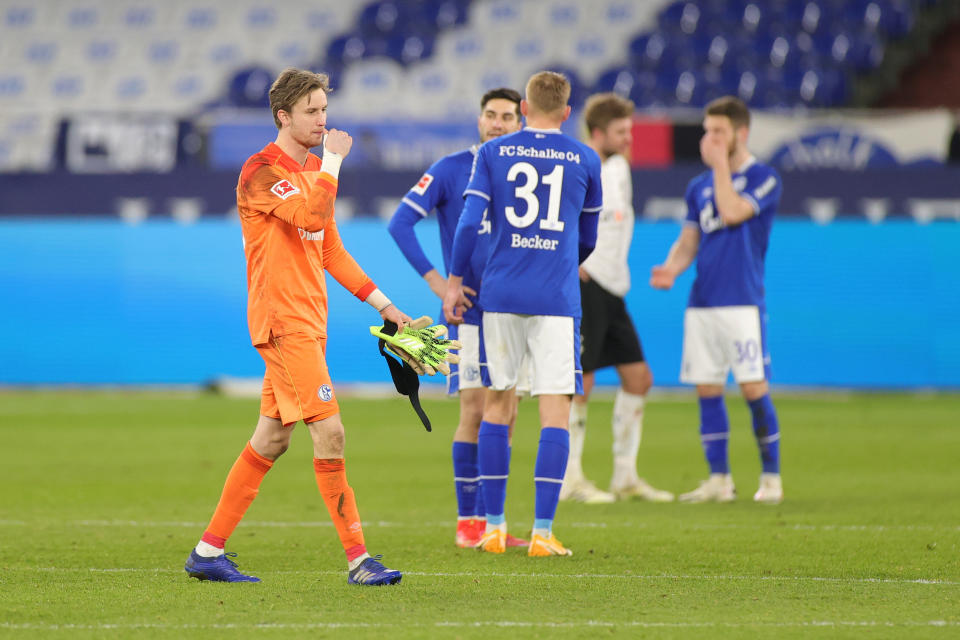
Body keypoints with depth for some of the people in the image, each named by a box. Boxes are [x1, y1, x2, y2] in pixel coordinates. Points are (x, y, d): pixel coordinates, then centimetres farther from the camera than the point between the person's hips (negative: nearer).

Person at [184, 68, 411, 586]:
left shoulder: (312, 170, 19)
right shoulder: (261, 171, -10)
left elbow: (332, 251, 24)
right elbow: (310, 215, -28)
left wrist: (383, 304, 20)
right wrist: (333, 159, -18)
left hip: (308, 321, 9)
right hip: (283, 321, -9)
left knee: (271, 439, 10)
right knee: (329, 434, -12)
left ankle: (208, 552, 15)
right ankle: (357, 558, -11)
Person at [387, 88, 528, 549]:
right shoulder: (451, 170, -3)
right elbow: (400, 224, -7)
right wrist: (435, 281, -13)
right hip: (468, 309, -4)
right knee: (475, 411, -8)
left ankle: (488, 519, 12)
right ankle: (466, 521, 0)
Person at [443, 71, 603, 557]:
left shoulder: (493, 153, 5)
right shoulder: (584, 160, 7)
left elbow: (469, 221, -4)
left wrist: (454, 281, 6)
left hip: (501, 293, 1)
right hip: (557, 298, -1)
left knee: (497, 403, 11)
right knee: (555, 410, -1)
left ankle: (493, 526, 11)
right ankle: (542, 532, -8)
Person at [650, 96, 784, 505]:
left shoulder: (763, 178, -2)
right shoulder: (699, 186, 16)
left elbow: (733, 212, -18)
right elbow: (688, 241, 17)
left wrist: (720, 165, -9)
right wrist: (671, 269, -2)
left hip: (743, 302, -6)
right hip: (702, 302, 6)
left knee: (754, 388, -8)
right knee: (707, 390, 5)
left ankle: (771, 477, 2)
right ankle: (718, 479, 11)